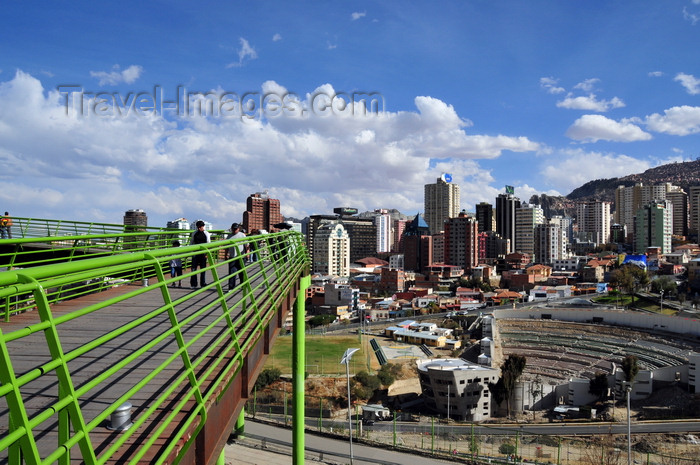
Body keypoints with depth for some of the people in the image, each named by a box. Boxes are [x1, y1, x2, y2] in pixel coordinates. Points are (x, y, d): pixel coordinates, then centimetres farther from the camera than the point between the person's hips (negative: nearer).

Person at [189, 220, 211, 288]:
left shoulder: (206, 234, -1)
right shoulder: (194, 233, 7)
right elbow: (191, 242, 14)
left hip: (203, 253, -2)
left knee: (203, 269, 4)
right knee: (193, 268, -1)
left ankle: (203, 284, 12)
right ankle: (193, 284, 7)